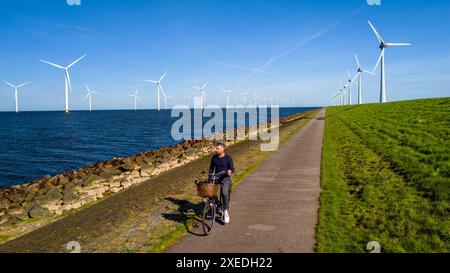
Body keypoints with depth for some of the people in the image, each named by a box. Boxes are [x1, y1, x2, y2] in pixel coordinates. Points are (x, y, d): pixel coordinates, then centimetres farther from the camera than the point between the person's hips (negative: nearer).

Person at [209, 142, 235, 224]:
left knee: (225, 194, -24)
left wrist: (230, 172, -35)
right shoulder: (214, 158, 6)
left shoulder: (228, 158, -6)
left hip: (225, 179, -4)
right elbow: (211, 168, 14)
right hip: (216, 178, 5)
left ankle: (226, 212, -12)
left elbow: (232, 169, -12)